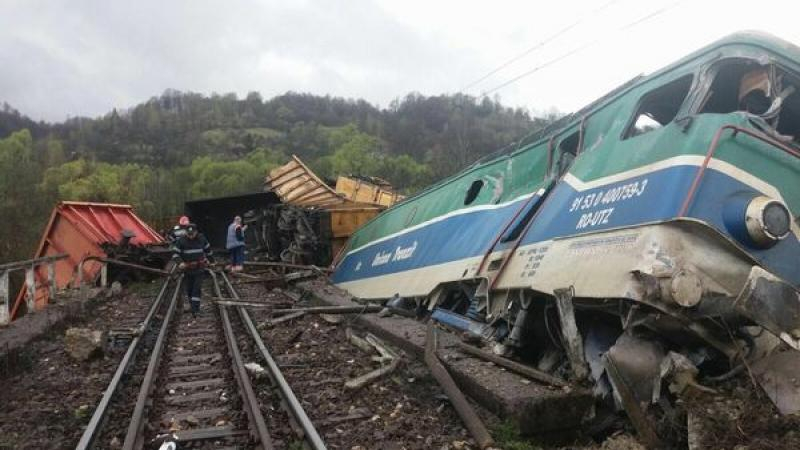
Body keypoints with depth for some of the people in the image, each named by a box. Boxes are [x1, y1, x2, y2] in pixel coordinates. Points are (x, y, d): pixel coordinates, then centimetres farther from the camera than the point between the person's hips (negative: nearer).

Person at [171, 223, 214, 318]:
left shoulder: (201, 238, -4)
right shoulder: (181, 240, -10)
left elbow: (208, 249, 12)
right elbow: (175, 252, -9)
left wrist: (211, 260, 20)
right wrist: (180, 262, -26)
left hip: (199, 268, 0)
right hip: (187, 269, 0)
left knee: (197, 289, -9)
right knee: (189, 289, 8)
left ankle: (195, 310, -10)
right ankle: (193, 306, 25)